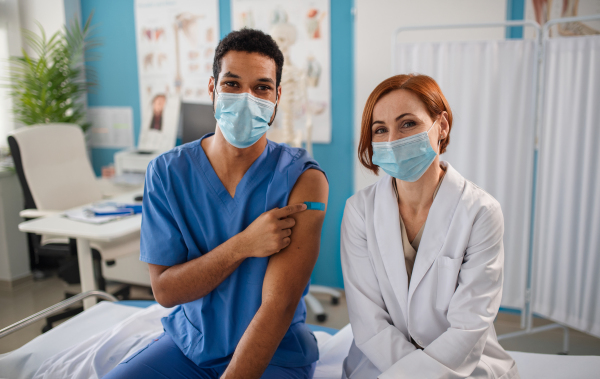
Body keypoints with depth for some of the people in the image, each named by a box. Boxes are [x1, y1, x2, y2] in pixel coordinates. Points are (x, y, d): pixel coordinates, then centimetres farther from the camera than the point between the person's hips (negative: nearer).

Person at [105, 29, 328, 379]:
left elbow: (279, 306, -21)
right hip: (188, 344, 2)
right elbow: (165, 290, -9)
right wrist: (242, 245, -23)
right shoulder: (166, 172, -6)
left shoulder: (303, 179, -16)